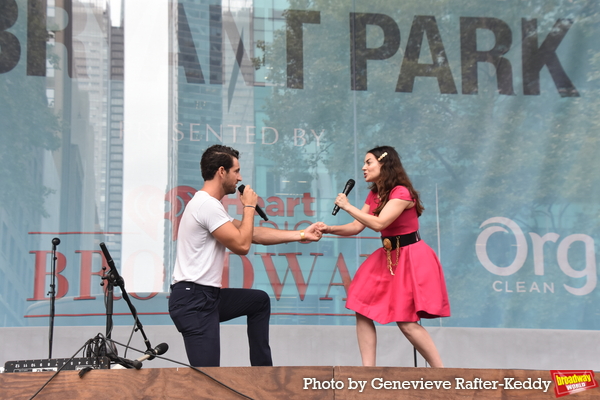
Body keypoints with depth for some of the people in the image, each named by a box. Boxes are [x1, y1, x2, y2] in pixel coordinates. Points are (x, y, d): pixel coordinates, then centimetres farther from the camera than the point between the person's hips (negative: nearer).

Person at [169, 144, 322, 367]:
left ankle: (262, 367, 34)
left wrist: (301, 235, 21)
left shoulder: (209, 204, 15)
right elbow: (242, 245, -16)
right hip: (193, 301, -11)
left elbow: (254, 234, 19)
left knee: (260, 301, 29)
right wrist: (249, 207, -1)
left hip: (209, 296, 11)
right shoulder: (207, 205, -17)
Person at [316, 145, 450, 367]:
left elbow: (379, 224, -27)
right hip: (387, 257, 9)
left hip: (410, 258, -9)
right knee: (362, 311, 0)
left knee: (407, 322, -12)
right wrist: (329, 229, -9)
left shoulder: (401, 193, -17)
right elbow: (356, 227, 7)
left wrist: (347, 206, -21)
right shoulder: (374, 195, 11)